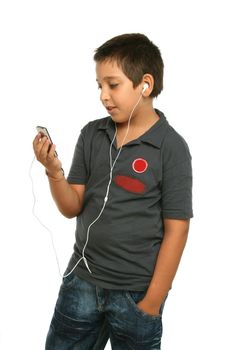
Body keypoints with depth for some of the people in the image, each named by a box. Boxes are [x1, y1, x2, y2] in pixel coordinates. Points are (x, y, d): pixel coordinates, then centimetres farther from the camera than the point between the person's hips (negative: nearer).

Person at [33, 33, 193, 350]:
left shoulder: (171, 147, -12)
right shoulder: (91, 134, -1)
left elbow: (176, 229, -10)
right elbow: (72, 208, 1)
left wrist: (153, 301, -8)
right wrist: (54, 171, -17)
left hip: (136, 294, -3)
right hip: (81, 281, 4)